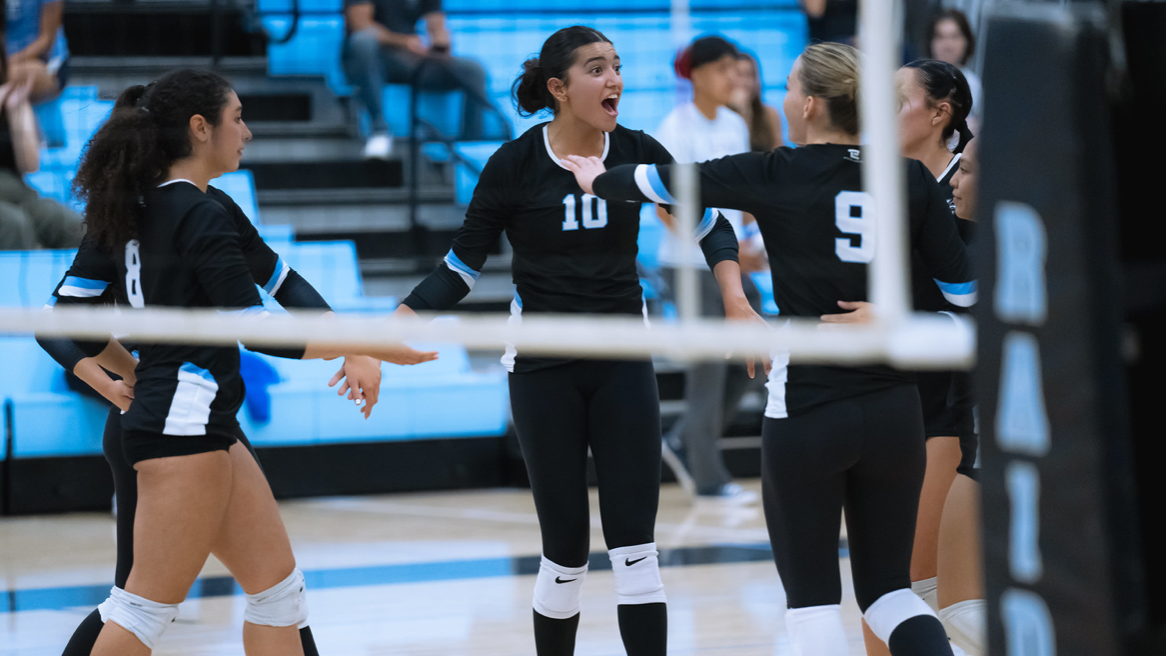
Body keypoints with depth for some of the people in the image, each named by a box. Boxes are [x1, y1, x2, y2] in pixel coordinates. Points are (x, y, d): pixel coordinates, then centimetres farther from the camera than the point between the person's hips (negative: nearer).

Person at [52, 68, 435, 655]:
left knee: (278, 586, 10)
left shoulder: (131, 206, 10)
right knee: (148, 606, -6)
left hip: (205, 428, 10)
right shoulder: (201, 215, -15)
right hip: (184, 426, -10)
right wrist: (368, 346, -13)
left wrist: (129, 367, 26)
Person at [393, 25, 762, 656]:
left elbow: (710, 226, 8)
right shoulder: (514, 164, -10)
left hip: (623, 363, 2)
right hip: (542, 369, -2)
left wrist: (736, 298, -9)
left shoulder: (639, 154, -4)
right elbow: (461, 266, -4)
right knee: (565, 549, -2)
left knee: (634, 543, -5)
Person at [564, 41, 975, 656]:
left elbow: (663, 180, 6)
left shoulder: (774, 176, -7)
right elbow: (963, 289, 2)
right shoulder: (911, 178, 1)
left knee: (812, 596, 6)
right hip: (894, 413, 4)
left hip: (807, 413, -4)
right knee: (887, 587, 13)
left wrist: (599, 179, 25)